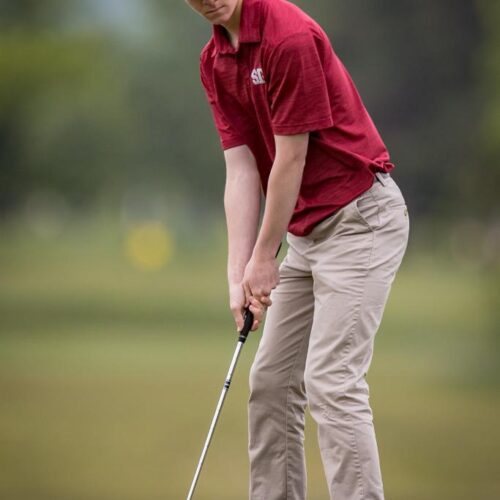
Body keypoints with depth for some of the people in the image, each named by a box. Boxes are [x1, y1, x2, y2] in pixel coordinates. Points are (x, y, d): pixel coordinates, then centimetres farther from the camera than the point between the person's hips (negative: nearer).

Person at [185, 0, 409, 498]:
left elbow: (291, 160, -17)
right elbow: (240, 167, 2)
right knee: (271, 381, 11)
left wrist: (263, 258, -8)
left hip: (360, 217, -9)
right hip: (308, 230, 9)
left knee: (332, 381, -15)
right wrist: (238, 275, -4)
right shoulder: (215, 62, 5)